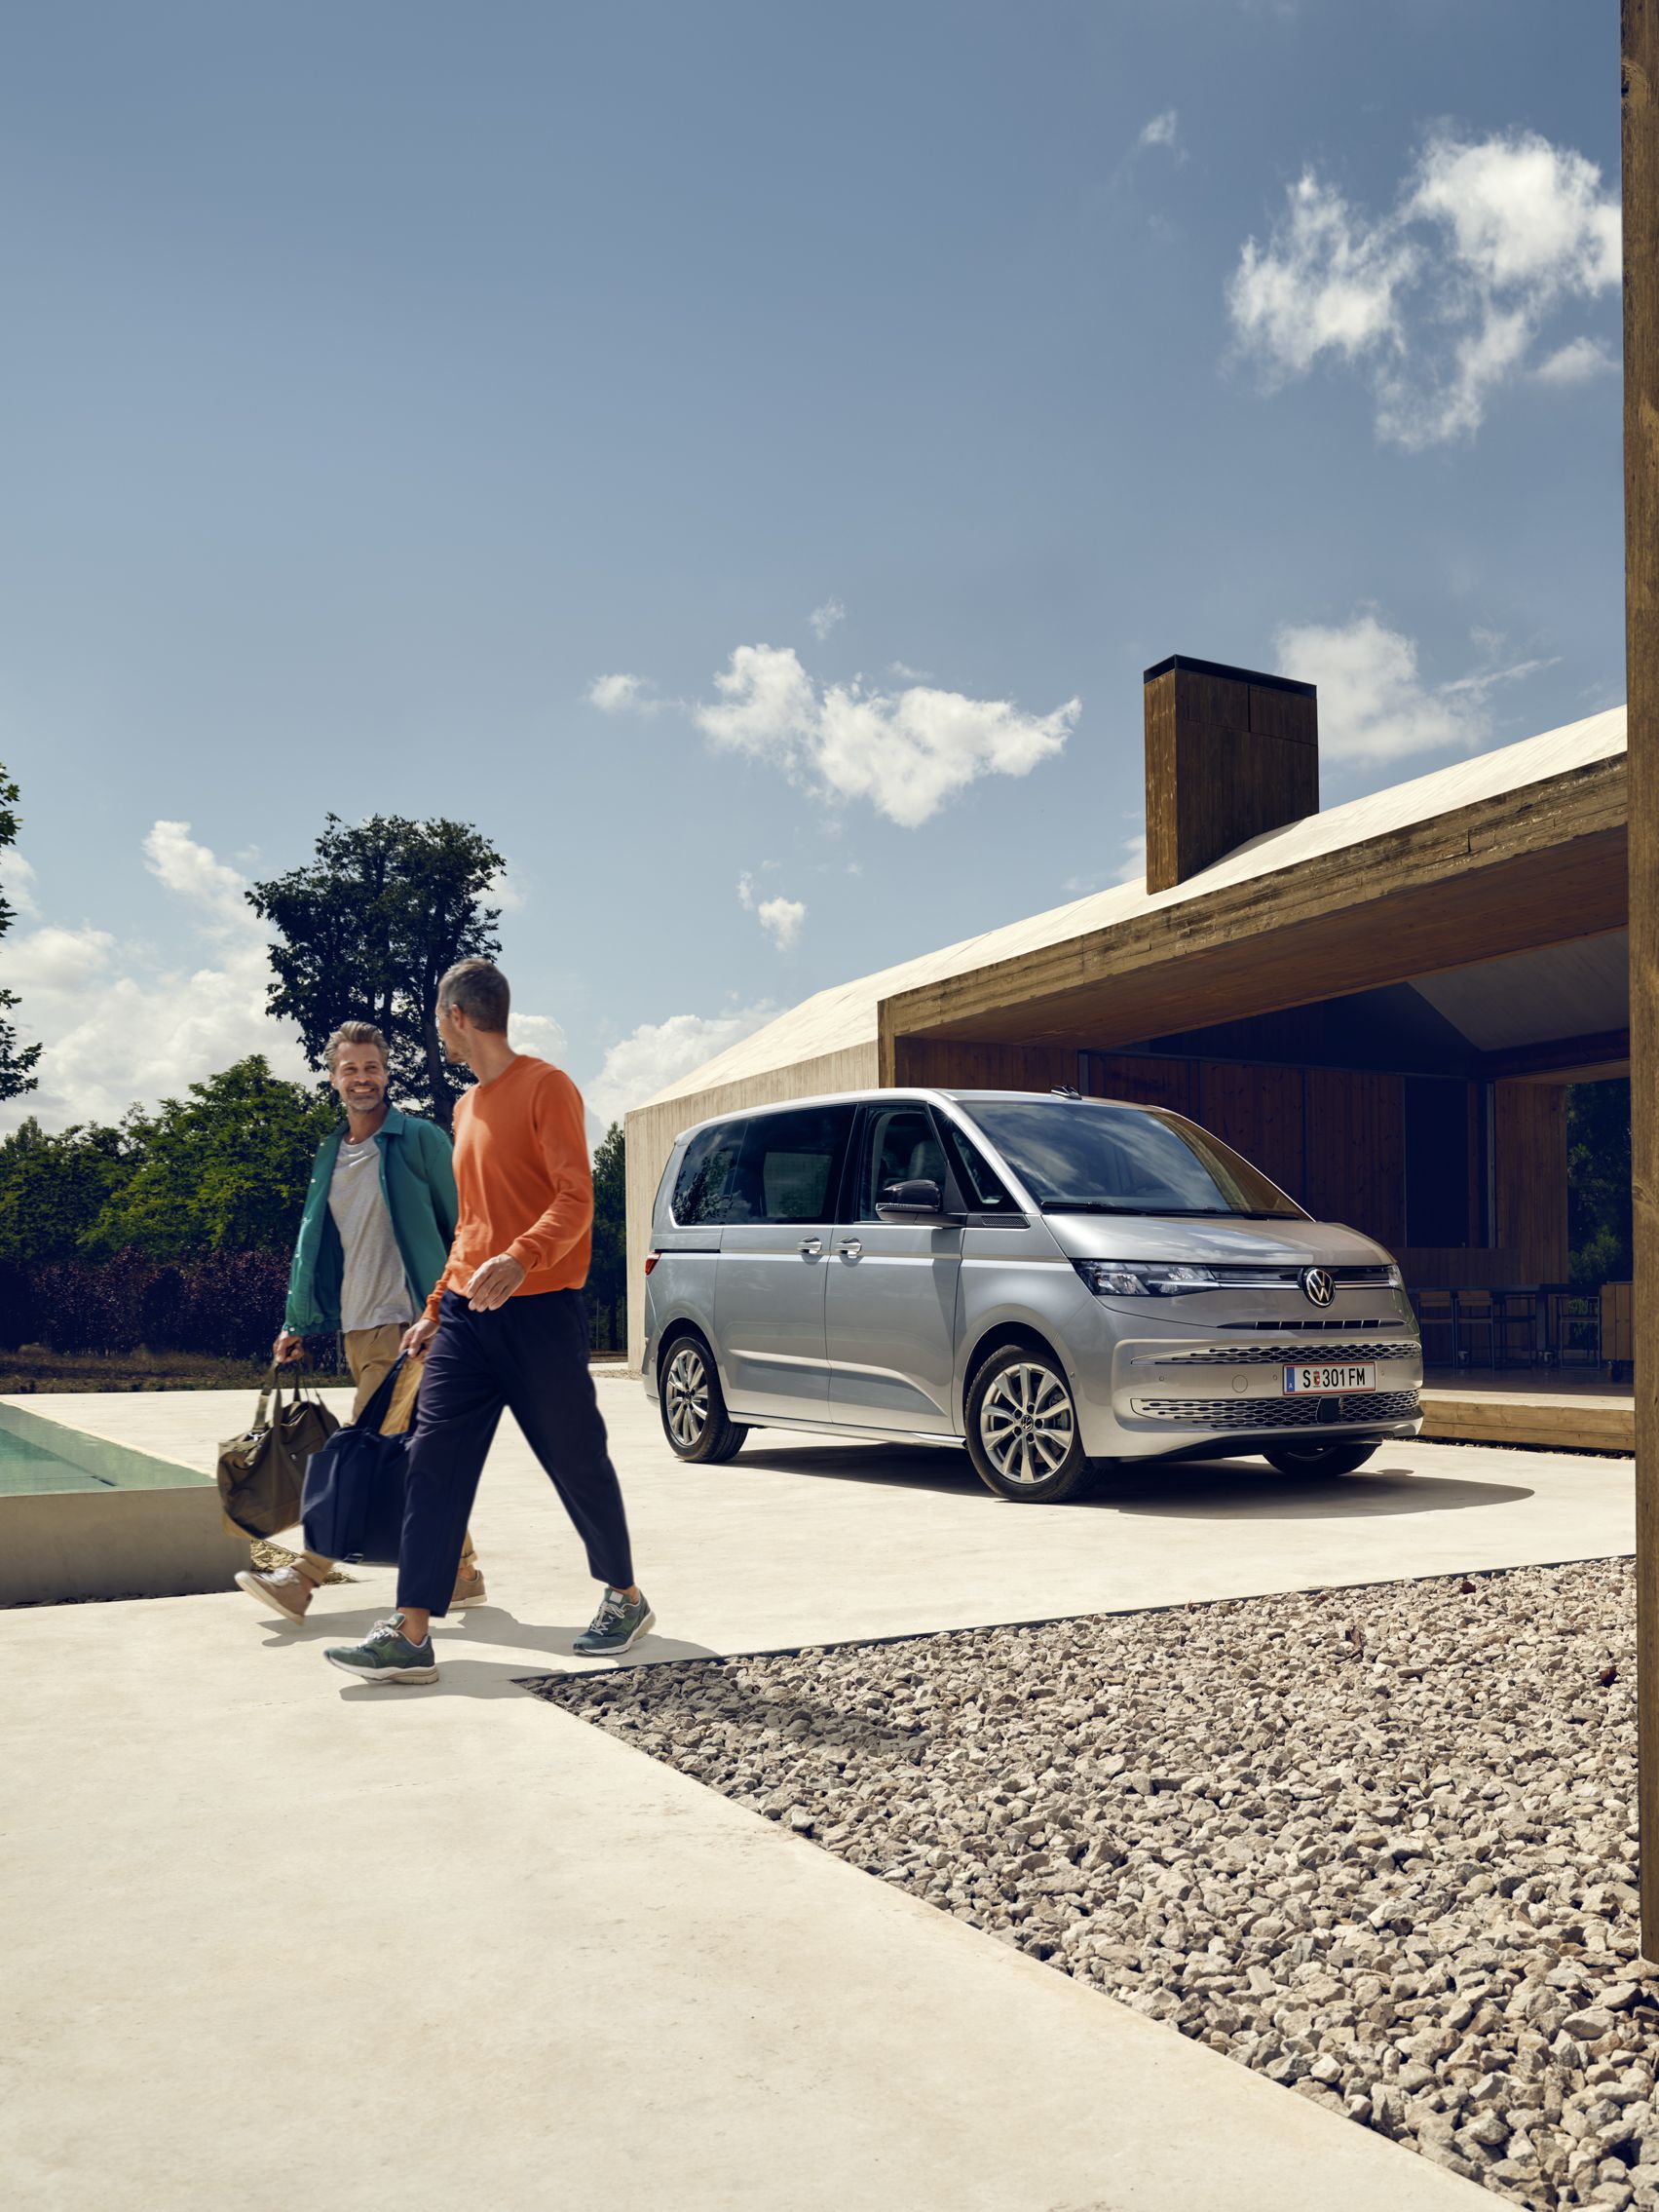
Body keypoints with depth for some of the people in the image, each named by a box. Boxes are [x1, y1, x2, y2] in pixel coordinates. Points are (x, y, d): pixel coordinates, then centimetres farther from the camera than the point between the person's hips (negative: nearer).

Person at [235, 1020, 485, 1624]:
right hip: (358, 1329, 7)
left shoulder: (419, 1139, -4)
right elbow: (313, 1242, 20)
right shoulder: (330, 1155, 15)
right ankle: (462, 1573, 17)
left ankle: (305, 1575, -9)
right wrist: (296, 1323, 18)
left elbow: (462, 1228, -2)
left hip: (409, 1324, -7)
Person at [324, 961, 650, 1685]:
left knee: (576, 1461, 5)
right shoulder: (466, 1108, 17)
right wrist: (436, 1308, 20)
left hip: (538, 1309, -7)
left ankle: (625, 1599, 24)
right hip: (467, 1311, 7)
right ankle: (410, 1633, -2)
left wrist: (521, 1259, -34)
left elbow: (575, 1199, -17)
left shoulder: (546, 1087, -8)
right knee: (434, 1457, -2)